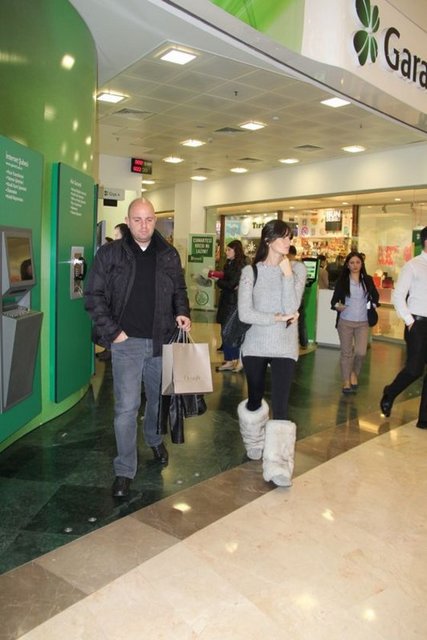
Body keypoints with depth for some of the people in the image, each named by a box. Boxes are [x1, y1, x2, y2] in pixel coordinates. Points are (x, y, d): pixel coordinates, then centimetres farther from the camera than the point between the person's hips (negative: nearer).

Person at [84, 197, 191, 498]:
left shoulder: (169, 255, 5)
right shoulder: (110, 253, -4)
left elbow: (179, 290, 16)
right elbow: (94, 296, -4)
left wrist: (182, 313, -4)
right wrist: (112, 332, -10)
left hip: (161, 340, 3)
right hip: (127, 342, -3)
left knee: (159, 397, 19)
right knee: (126, 407, -2)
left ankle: (155, 439, 47)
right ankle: (125, 470, 13)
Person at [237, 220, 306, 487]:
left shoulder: (298, 269, 1)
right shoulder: (251, 271, -1)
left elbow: (291, 308, -11)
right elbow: (244, 314, -9)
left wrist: (287, 274, -14)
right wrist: (276, 318, -16)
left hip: (284, 348, -1)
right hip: (255, 345, 1)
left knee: (280, 404, -10)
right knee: (255, 399, 16)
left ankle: (278, 465, -8)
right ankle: (255, 445, 40)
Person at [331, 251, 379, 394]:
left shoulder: (368, 280, 4)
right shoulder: (342, 280, -2)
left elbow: (375, 296, 18)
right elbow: (334, 299, -2)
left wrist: (373, 305, 1)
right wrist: (337, 306, -22)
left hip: (363, 322, 1)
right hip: (345, 322, -1)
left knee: (361, 352, -7)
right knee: (346, 353, 4)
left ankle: (354, 373, 23)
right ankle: (346, 382, 15)